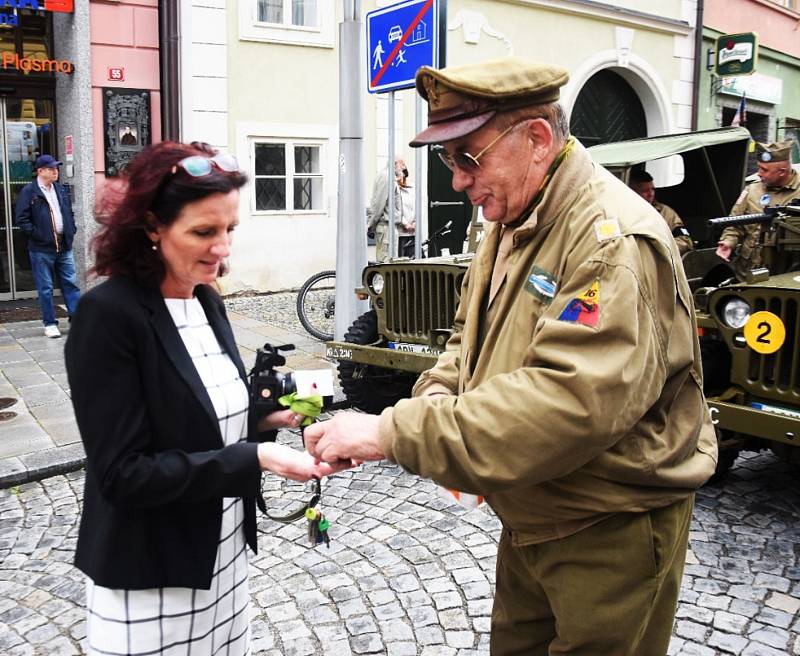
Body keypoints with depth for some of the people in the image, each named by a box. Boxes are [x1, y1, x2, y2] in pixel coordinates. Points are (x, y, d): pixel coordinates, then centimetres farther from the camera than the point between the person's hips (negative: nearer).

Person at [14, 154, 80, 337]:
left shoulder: (61, 190, 13)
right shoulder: (28, 192, -5)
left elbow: (70, 212, 22)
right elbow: (22, 219, -8)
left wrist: (71, 231, 10)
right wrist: (38, 235, -13)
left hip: (64, 246, 5)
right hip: (41, 249, -5)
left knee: (71, 283, 4)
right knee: (45, 288, 3)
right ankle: (50, 324, 11)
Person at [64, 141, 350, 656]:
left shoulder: (208, 302, 3)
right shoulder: (108, 315, -20)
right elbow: (123, 474, -22)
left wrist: (264, 420, -6)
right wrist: (254, 458, -27)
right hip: (149, 578, -7)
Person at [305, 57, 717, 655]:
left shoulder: (614, 240, -25)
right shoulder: (511, 225, 6)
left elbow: (570, 402, -36)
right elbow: (473, 339, 14)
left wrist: (393, 432, -35)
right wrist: (439, 393, -9)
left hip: (613, 533, -8)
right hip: (530, 520, 8)